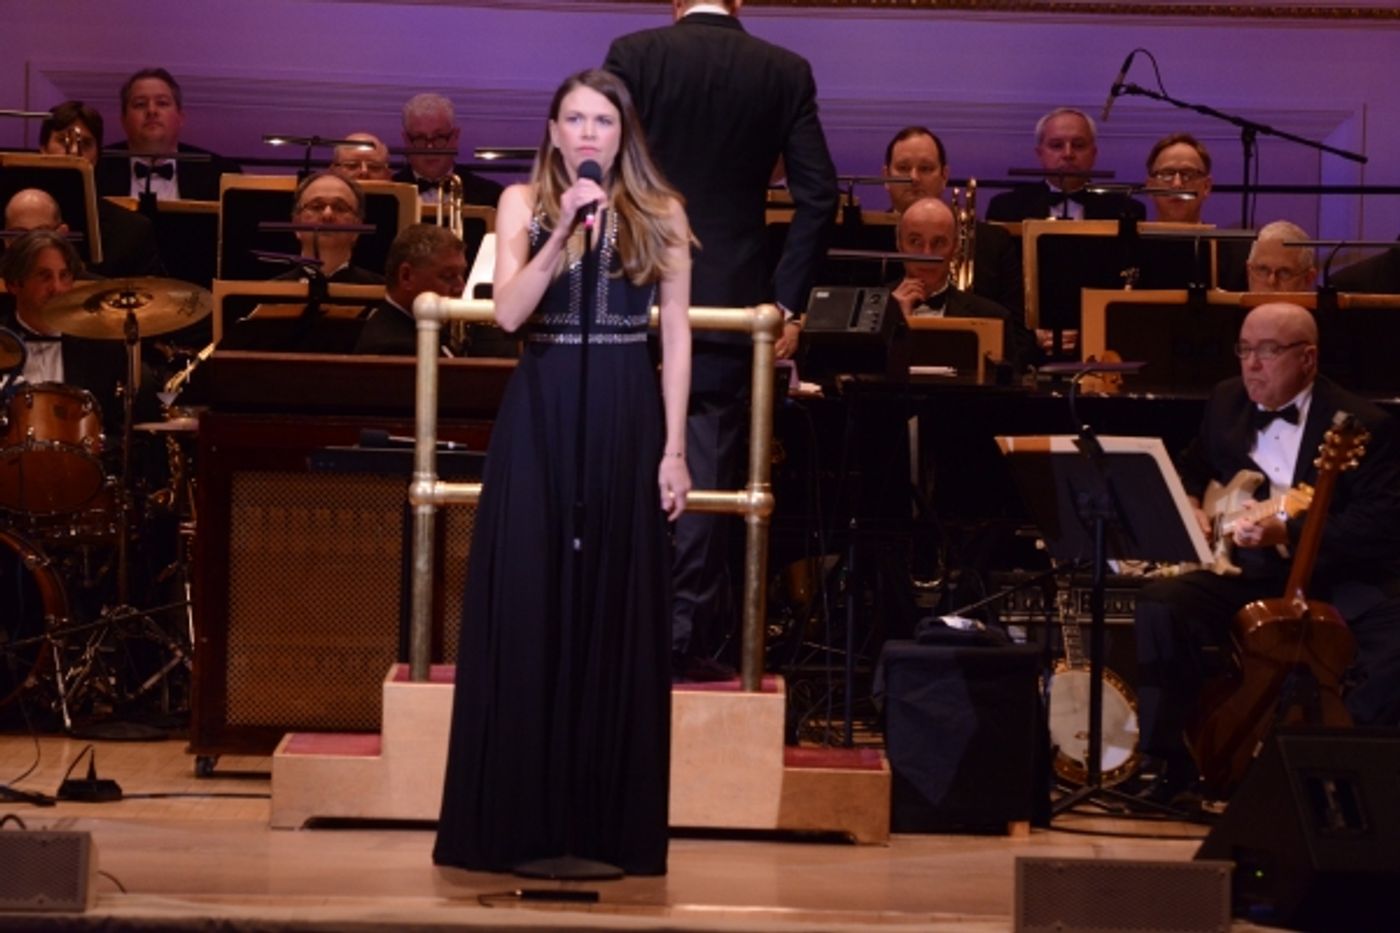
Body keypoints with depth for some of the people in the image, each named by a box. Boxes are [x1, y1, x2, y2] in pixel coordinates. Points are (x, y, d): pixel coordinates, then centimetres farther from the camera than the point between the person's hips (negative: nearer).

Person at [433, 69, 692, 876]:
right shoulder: (524, 203, 4)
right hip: (540, 418, 0)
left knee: (618, 616, 2)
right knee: (528, 611, 0)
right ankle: (525, 819, 6)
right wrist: (564, 231, -18)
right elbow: (508, 313, -9)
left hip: (626, 422, 0)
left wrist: (673, 449, -2)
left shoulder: (660, 214, 5)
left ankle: (610, 824, 8)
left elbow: (676, 336, 4)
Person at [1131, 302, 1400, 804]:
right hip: (1246, 573, 4)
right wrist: (1190, 508, 4)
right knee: (1161, 604, -22)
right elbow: (1194, 470, 29)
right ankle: (1170, 766, -13)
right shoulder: (1226, 402, 10)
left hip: (1339, 576, -4)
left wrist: (1288, 534, -29)